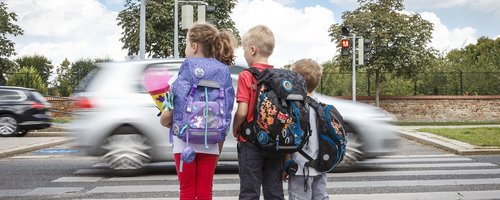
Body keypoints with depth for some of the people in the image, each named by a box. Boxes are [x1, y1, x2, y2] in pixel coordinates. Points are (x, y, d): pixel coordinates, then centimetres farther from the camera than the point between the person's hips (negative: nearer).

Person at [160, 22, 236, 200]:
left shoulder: (187, 69, -8)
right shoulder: (223, 72, 3)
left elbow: (170, 112, -12)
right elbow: (226, 115, 2)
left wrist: (164, 121, 12)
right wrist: (219, 150, 11)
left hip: (185, 139, -3)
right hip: (210, 142, 3)